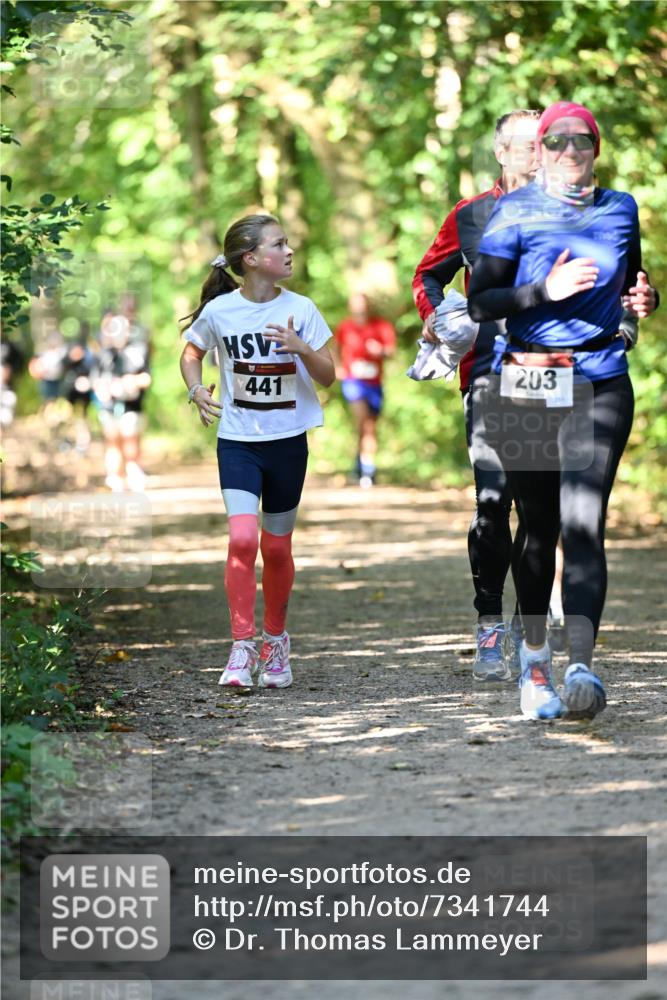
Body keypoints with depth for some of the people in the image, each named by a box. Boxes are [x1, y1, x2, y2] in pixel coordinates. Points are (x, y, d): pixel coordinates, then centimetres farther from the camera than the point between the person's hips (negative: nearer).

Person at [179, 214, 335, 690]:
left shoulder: (299, 309, -5)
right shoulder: (220, 310, -6)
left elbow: (328, 375, -3)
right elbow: (191, 352, 13)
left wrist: (302, 349, -22)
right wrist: (197, 390, -6)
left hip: (288, 441, 1)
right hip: (237, 440, -1)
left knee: (277, 547, 10)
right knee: (242, 538, -17)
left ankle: (276, 641, 29)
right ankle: (242, 647, -9)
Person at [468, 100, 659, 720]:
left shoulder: (620, 210, 10)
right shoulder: (515, 212, 1)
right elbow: (480, 303, -5)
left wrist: (642, 299, 3)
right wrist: (546, 289, -18)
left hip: (600, 384, 1)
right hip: (525, 385, -1)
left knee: (583, 522, -14)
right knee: (538, 527, 6)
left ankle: (580, 669, -24)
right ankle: (535, 657, 26)